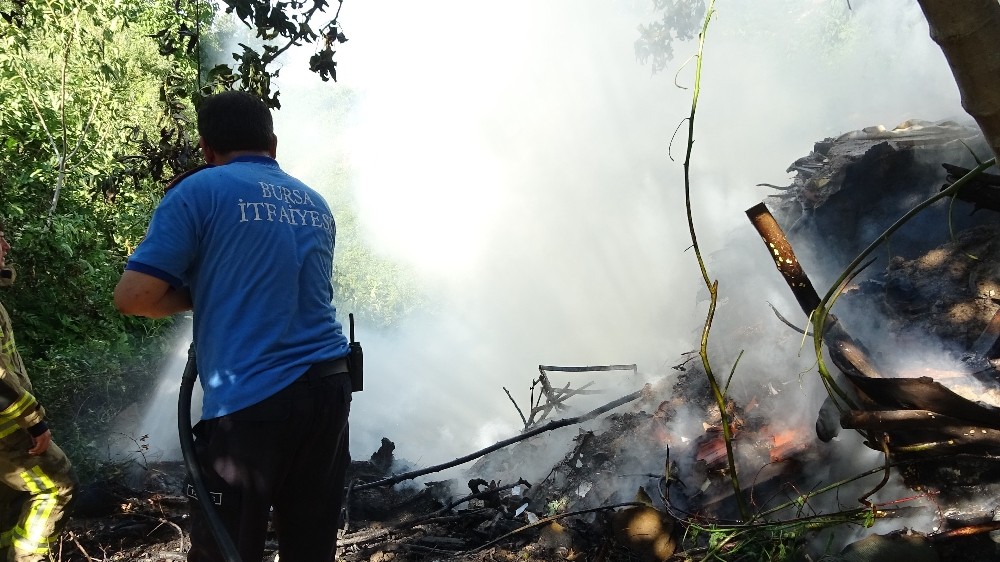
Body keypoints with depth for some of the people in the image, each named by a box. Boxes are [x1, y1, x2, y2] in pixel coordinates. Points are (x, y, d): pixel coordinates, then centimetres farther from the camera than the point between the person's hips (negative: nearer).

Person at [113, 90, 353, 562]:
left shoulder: (199, 191, -1)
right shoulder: (316, 204, 18)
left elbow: (133, 296, -7)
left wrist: (196, 296, 10)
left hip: (250, 399, -6)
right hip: (328, 385, 6)